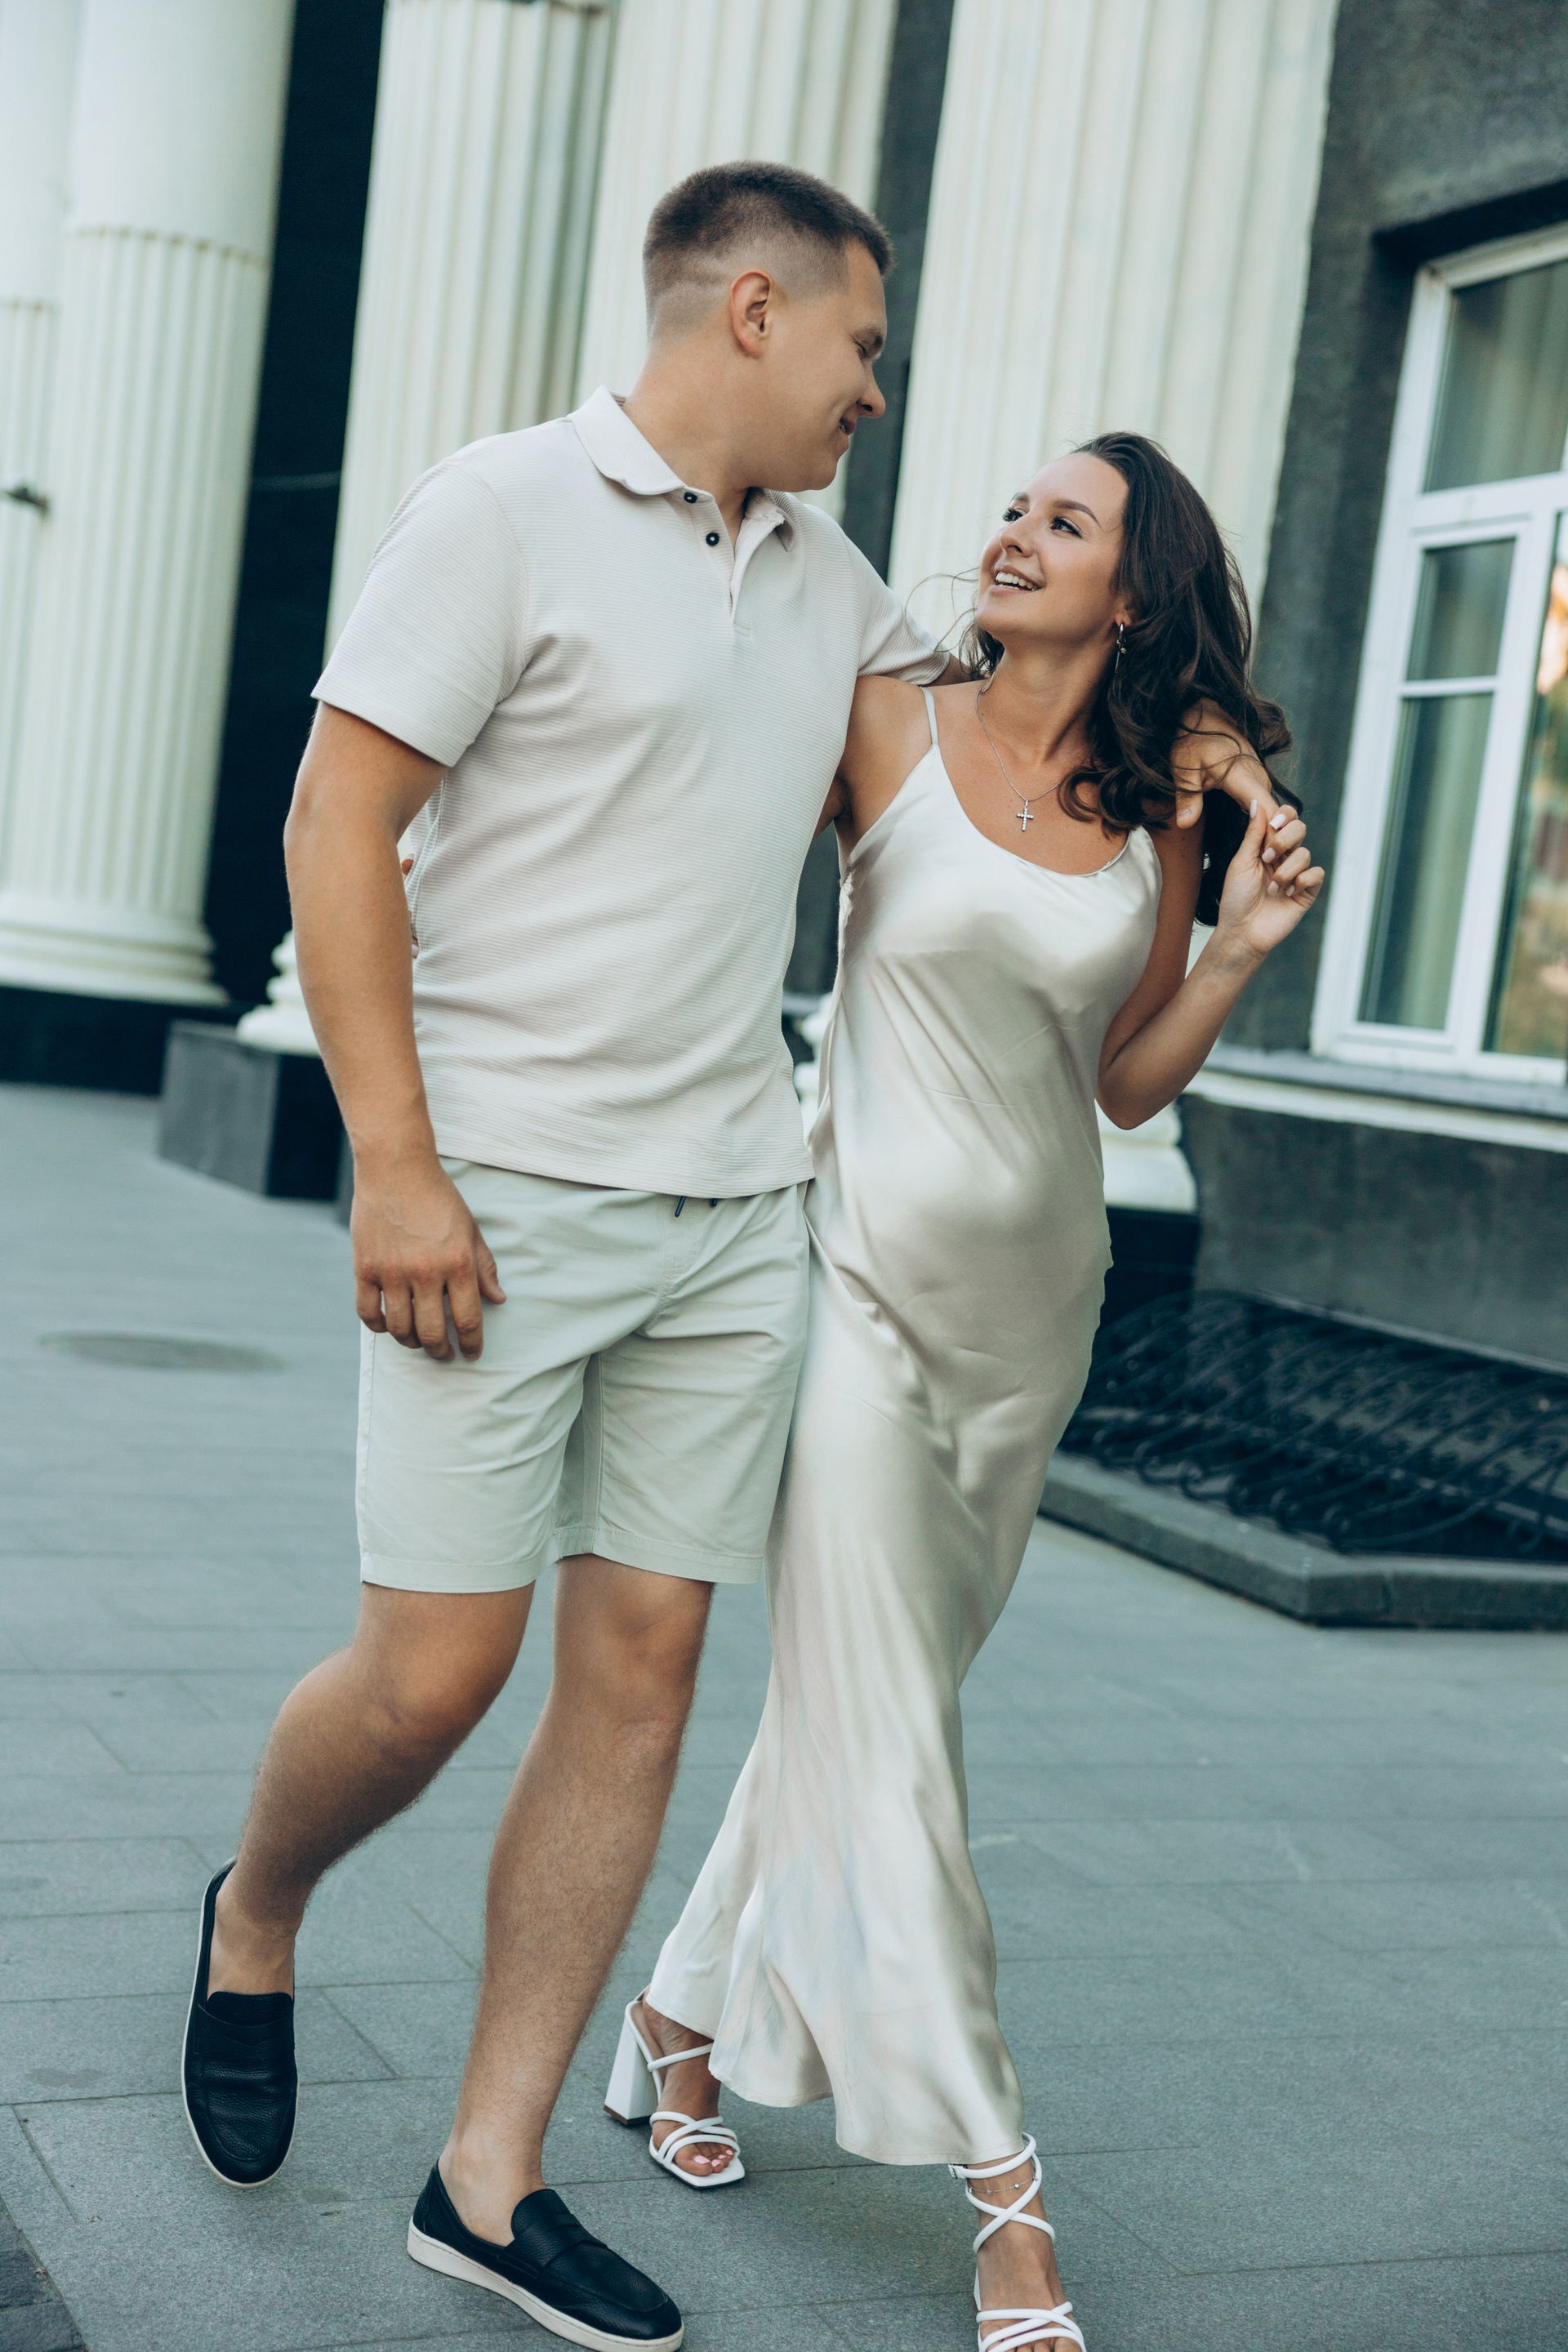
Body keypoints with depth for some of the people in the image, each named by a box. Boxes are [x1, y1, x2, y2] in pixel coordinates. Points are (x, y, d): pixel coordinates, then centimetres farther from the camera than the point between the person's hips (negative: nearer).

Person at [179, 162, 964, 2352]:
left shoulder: (825, 575, 16)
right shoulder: (507, 508, -4)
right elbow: (338, 822, -10)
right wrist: (395, 1162, -17)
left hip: (736, 1207, 7)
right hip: (506, 1190, -6)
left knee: (644, 1663, 3)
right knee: (436, 1665, -7)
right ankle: (253, 1922, 27)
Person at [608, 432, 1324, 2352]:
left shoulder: (1167, 805, 5)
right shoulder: (884, 730, -4)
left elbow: (1127, 1083, 7)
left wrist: (1242, 947, -6)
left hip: (1035, 1295, 4)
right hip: (872, 1268, -4)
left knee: (861, 1694, 13)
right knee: (879, 1723, -5)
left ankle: (685, 2018, 33)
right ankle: (1002, 2185, 3)